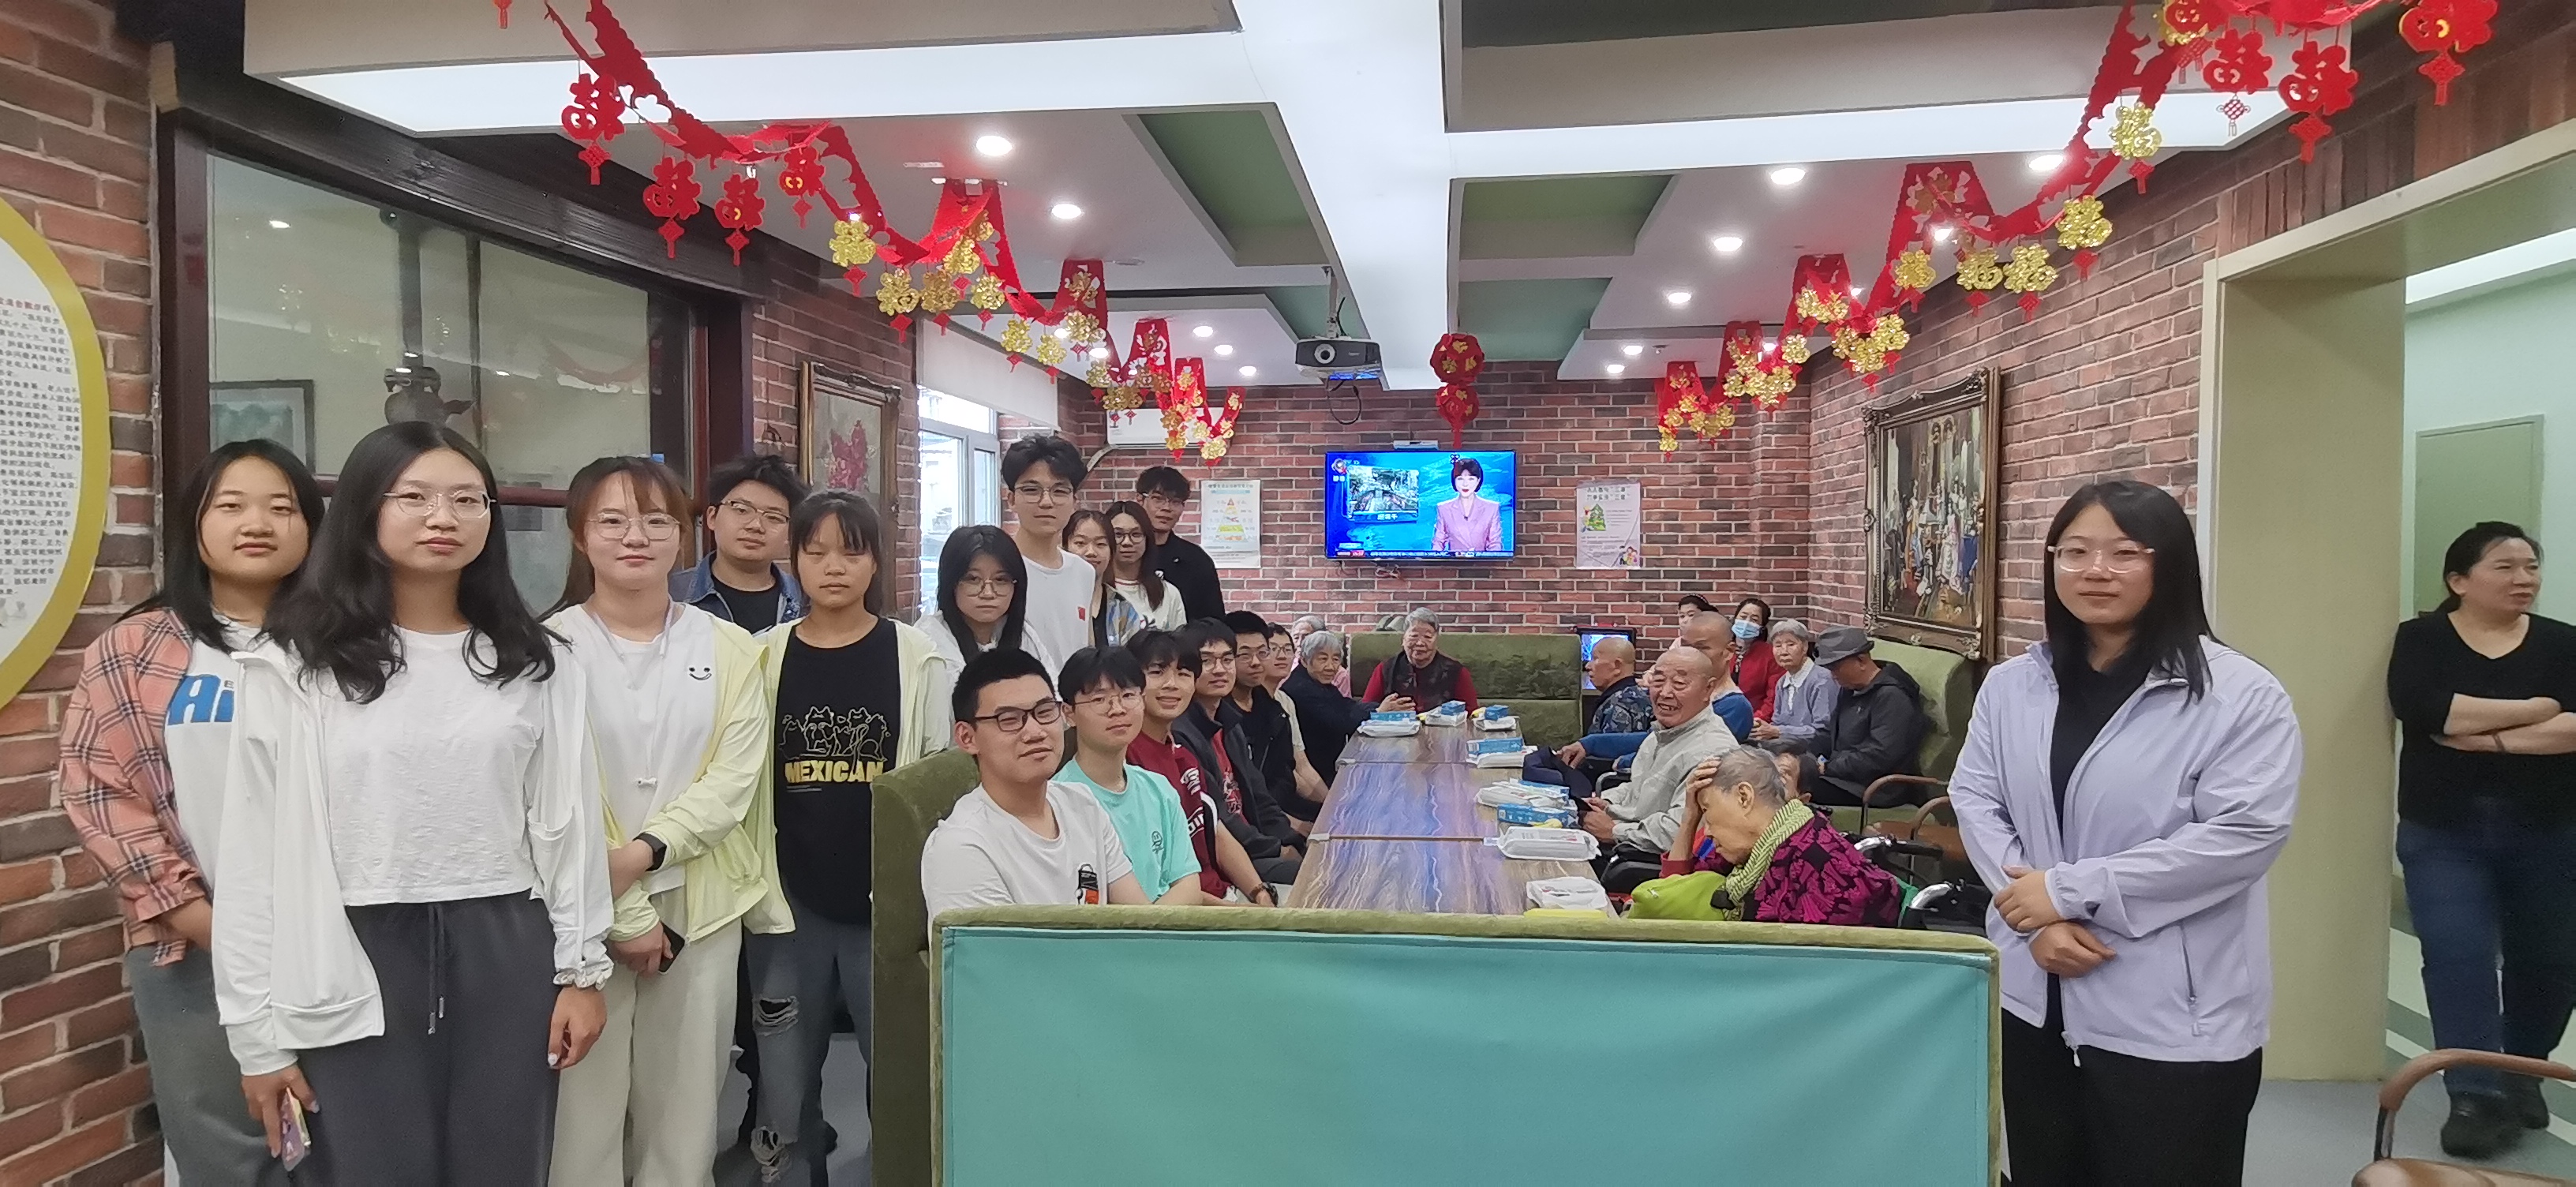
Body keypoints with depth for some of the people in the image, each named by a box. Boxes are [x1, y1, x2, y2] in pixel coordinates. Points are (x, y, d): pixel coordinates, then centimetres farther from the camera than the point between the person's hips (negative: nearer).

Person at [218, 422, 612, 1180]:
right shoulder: (293, 665, -3)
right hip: (355, 967, -2)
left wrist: (582, 968, 4)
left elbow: (568, 820, 6)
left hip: (505, 954, 2)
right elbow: (256, 850, -2)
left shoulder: (533, 662, 5)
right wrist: (257, 1027, -1)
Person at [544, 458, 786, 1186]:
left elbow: (735, 779, -3)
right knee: (584, 1109, 2)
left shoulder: (729, 649, 4)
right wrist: (623, 914, -10)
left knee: (685, 1109, 10)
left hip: (701, 908, 2)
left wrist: (645, 851, -17)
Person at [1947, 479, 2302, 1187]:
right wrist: (2036, 919, -14)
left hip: (2173, 1019, -5)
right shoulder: (2011, 686, 6)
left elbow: (2243, 836, -18)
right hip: (2033, 1000, 5)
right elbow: (1974, 799, 2)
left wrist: (2068, 889, -18)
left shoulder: (2240, 696, -10)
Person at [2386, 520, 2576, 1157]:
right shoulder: (2421, 640, -2)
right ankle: (2476, 1096, -2)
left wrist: (2488, 737, -20)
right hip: (2444, 832, -2)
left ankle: (2521, 1074, 34)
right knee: (2456, 956, -10)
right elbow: (2420, 709, -20)